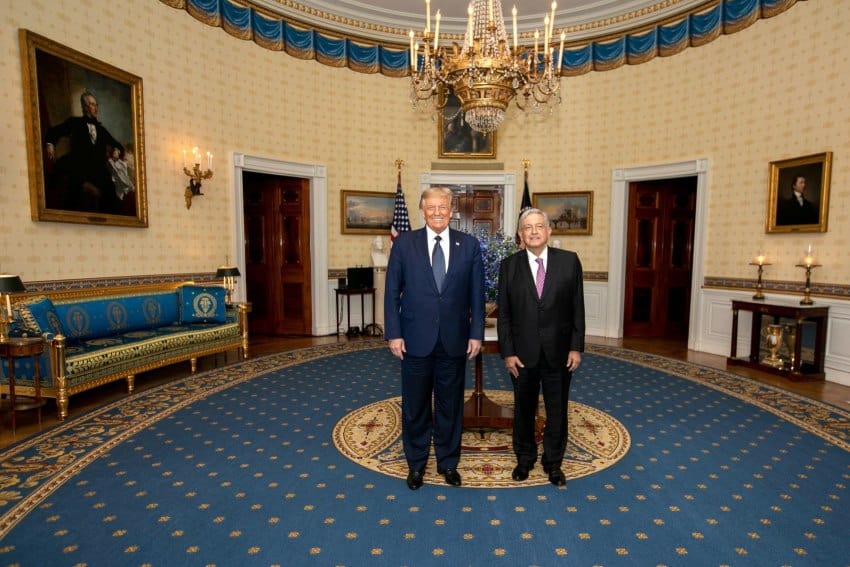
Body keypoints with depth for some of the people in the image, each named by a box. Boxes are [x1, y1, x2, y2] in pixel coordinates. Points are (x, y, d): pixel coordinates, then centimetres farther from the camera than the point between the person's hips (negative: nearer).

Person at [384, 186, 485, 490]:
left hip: (454, 339, 1)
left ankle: (448, 462, 35)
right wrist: (393, 334, -6)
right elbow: (392, 292, -1)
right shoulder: (404, 243, -2)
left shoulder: (469, 244, 0)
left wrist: (476, 333, -2)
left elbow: (476, 294, 2)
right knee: (415, 405, 13)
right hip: (416, 339, 0)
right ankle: (416, 464, 33)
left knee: (450, 405, 15)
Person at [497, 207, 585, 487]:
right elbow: (504, 314, -3)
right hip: (522, 352, 0)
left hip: (558, 351, 0)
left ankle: (553, 462, 34)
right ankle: (525, 458, 37)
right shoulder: (509, 265, -3)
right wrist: (507, 352, -6)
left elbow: (577, 308, -1)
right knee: (523, 409, 15)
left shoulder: (569, 261, -3)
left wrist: (576, 347, -4)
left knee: (557, 410, 13)